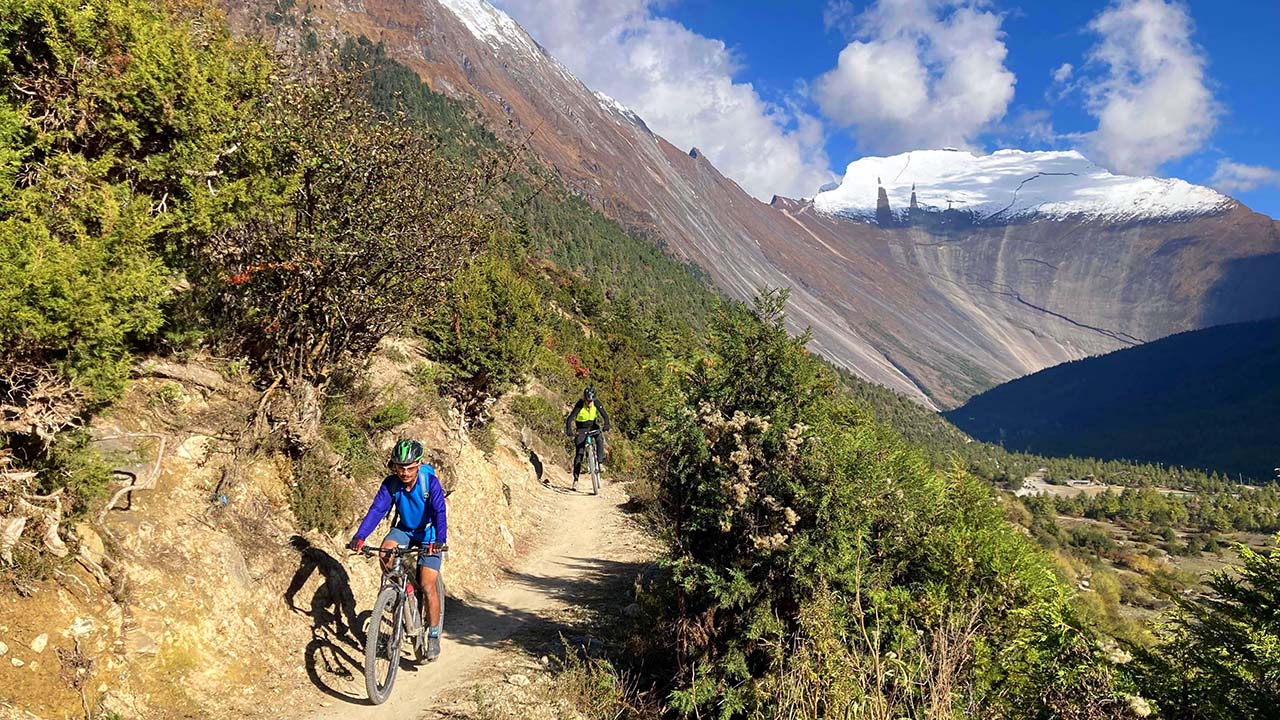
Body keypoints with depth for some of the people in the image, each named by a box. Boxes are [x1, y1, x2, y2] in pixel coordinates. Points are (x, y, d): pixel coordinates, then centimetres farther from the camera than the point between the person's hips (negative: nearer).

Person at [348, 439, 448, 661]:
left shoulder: (430, 482, -26)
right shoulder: (391, 484, -17)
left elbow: (439, 512, -34)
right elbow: (377, 510, -24)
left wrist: (439, 541, -49)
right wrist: (359, 537, -39)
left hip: (428, 535, -3)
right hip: (404, 529, 3)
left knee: (427, 586, -13)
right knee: (385, 552, -29)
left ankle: (434, 635, 4)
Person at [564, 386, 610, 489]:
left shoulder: (596, 403, -19)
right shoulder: (580, 405, -26)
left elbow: (605, 415, -22)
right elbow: (570, 418, -30)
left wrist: (606, 425, -41)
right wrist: (569, 431, -45)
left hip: (593, 426, 2)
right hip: (581, 428, -2)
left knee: (599, 438, -32)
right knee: (579, 454, -7)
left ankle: (600, 462, -21)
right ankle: (575, 479, -2)